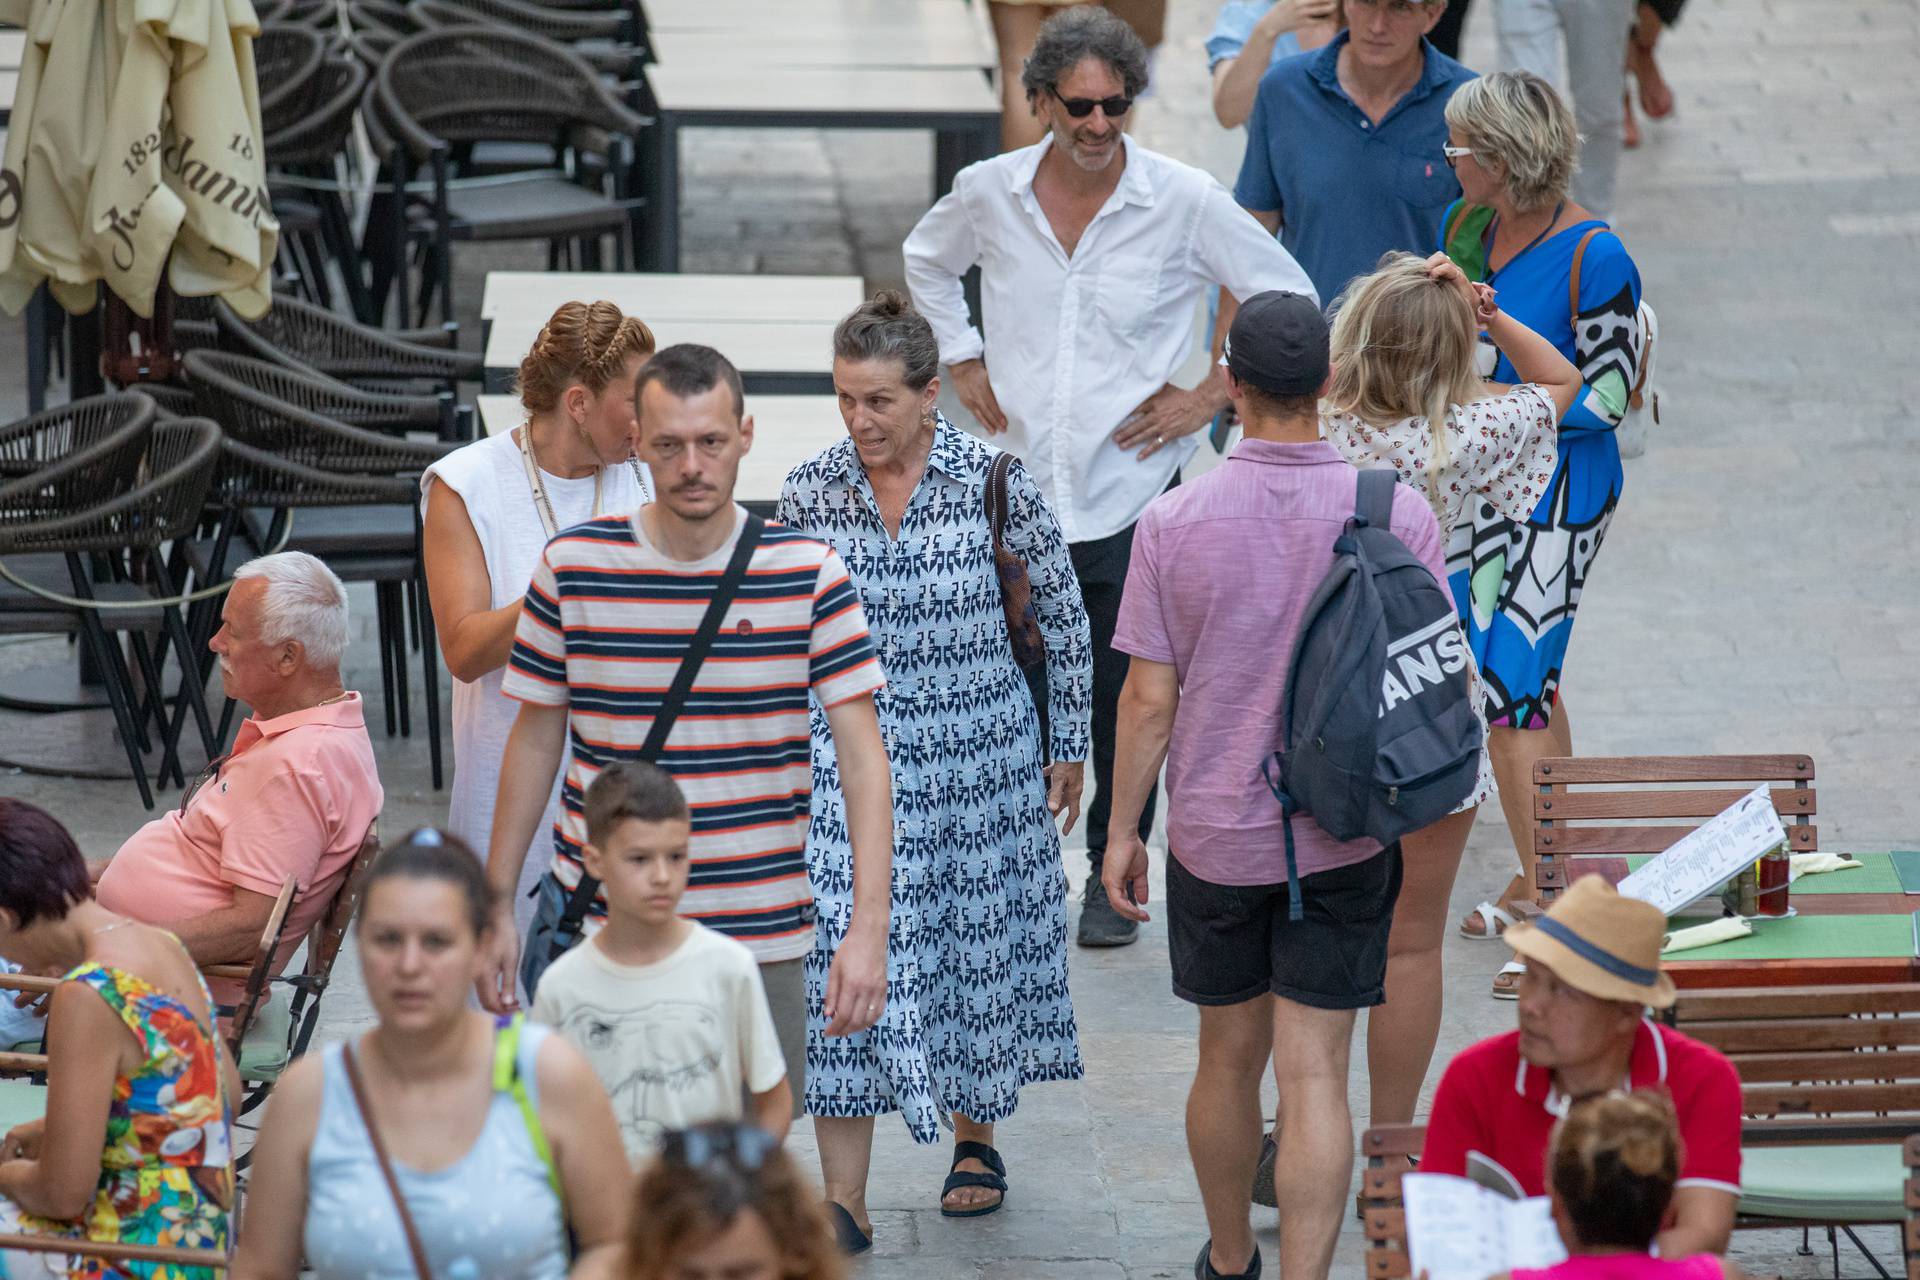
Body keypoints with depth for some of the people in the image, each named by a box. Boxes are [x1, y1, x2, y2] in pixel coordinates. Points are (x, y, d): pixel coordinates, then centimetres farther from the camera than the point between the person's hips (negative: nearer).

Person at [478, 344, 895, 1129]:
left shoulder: (808, 574, -3)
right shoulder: (573, 567, -1)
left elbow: (862, 758, -5)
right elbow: (535, 742, 9)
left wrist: (869, 927, -13)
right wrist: (495, 907, 9)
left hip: (759, 937, 0)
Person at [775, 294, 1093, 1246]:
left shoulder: (994, 482, -10)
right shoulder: (808, 492, -5)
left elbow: (1063, 617, 2)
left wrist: (1069, 747, 5)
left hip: (982, 755, -1)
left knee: (978, 944, 12)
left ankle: (974, 1136, 36)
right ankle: (843, 1197, -6)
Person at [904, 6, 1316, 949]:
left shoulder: (1184, 201, -7)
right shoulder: (989, 192, 1)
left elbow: (1290, 301, 2)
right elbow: (927, 260, 24)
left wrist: (1210, 397, -2)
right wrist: (963, 363, 14)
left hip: (1131, 491, -2)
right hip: (1017, 488, 2)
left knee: (1124, 698, 2)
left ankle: (1114, 878, 18)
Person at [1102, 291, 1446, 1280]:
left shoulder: (1174, 522, -11)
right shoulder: (1397, 514, -10)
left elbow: (1148, 697, -7)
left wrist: (1123, 830, 5)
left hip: (1214, 834, 1)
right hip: (1344, 834, -1)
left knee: (1229, 1056, 18)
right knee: (1313, 1075, 0)